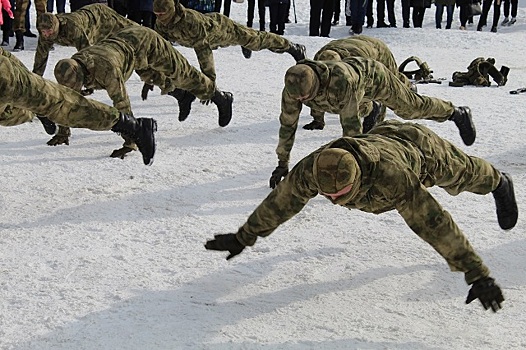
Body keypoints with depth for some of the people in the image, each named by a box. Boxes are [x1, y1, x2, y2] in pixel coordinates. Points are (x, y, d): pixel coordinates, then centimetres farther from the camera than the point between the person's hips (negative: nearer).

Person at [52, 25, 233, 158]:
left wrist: (129, 143, -45)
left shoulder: (105, 69, -45)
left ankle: (220, 97, 31)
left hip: (146, 42, -7)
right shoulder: (71, 68, -24)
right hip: (124, 37, 7)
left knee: (181, 73, 9)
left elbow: (122, 104, -45)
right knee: (153, 77, 27)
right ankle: (182, 95, 54)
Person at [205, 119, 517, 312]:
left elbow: (435, 225, -52)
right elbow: (280, 203, -24)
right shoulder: (311, 169, -40)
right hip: (384, 136, 4)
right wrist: (242, 238, -16)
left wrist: (478, 275, -52)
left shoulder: (391, 177, -53)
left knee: (465, 175, 27)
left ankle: (499, 182, 63)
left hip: (423, 149, -4)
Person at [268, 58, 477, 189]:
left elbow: (351, 125, -48)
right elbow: (287, 125, -25)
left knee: (412, 107, 13)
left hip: (374, 76, -5)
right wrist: (282, 164, -23)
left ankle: (458, 113, 37)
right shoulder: (293, 87, -35)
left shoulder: (341, 81, -51)